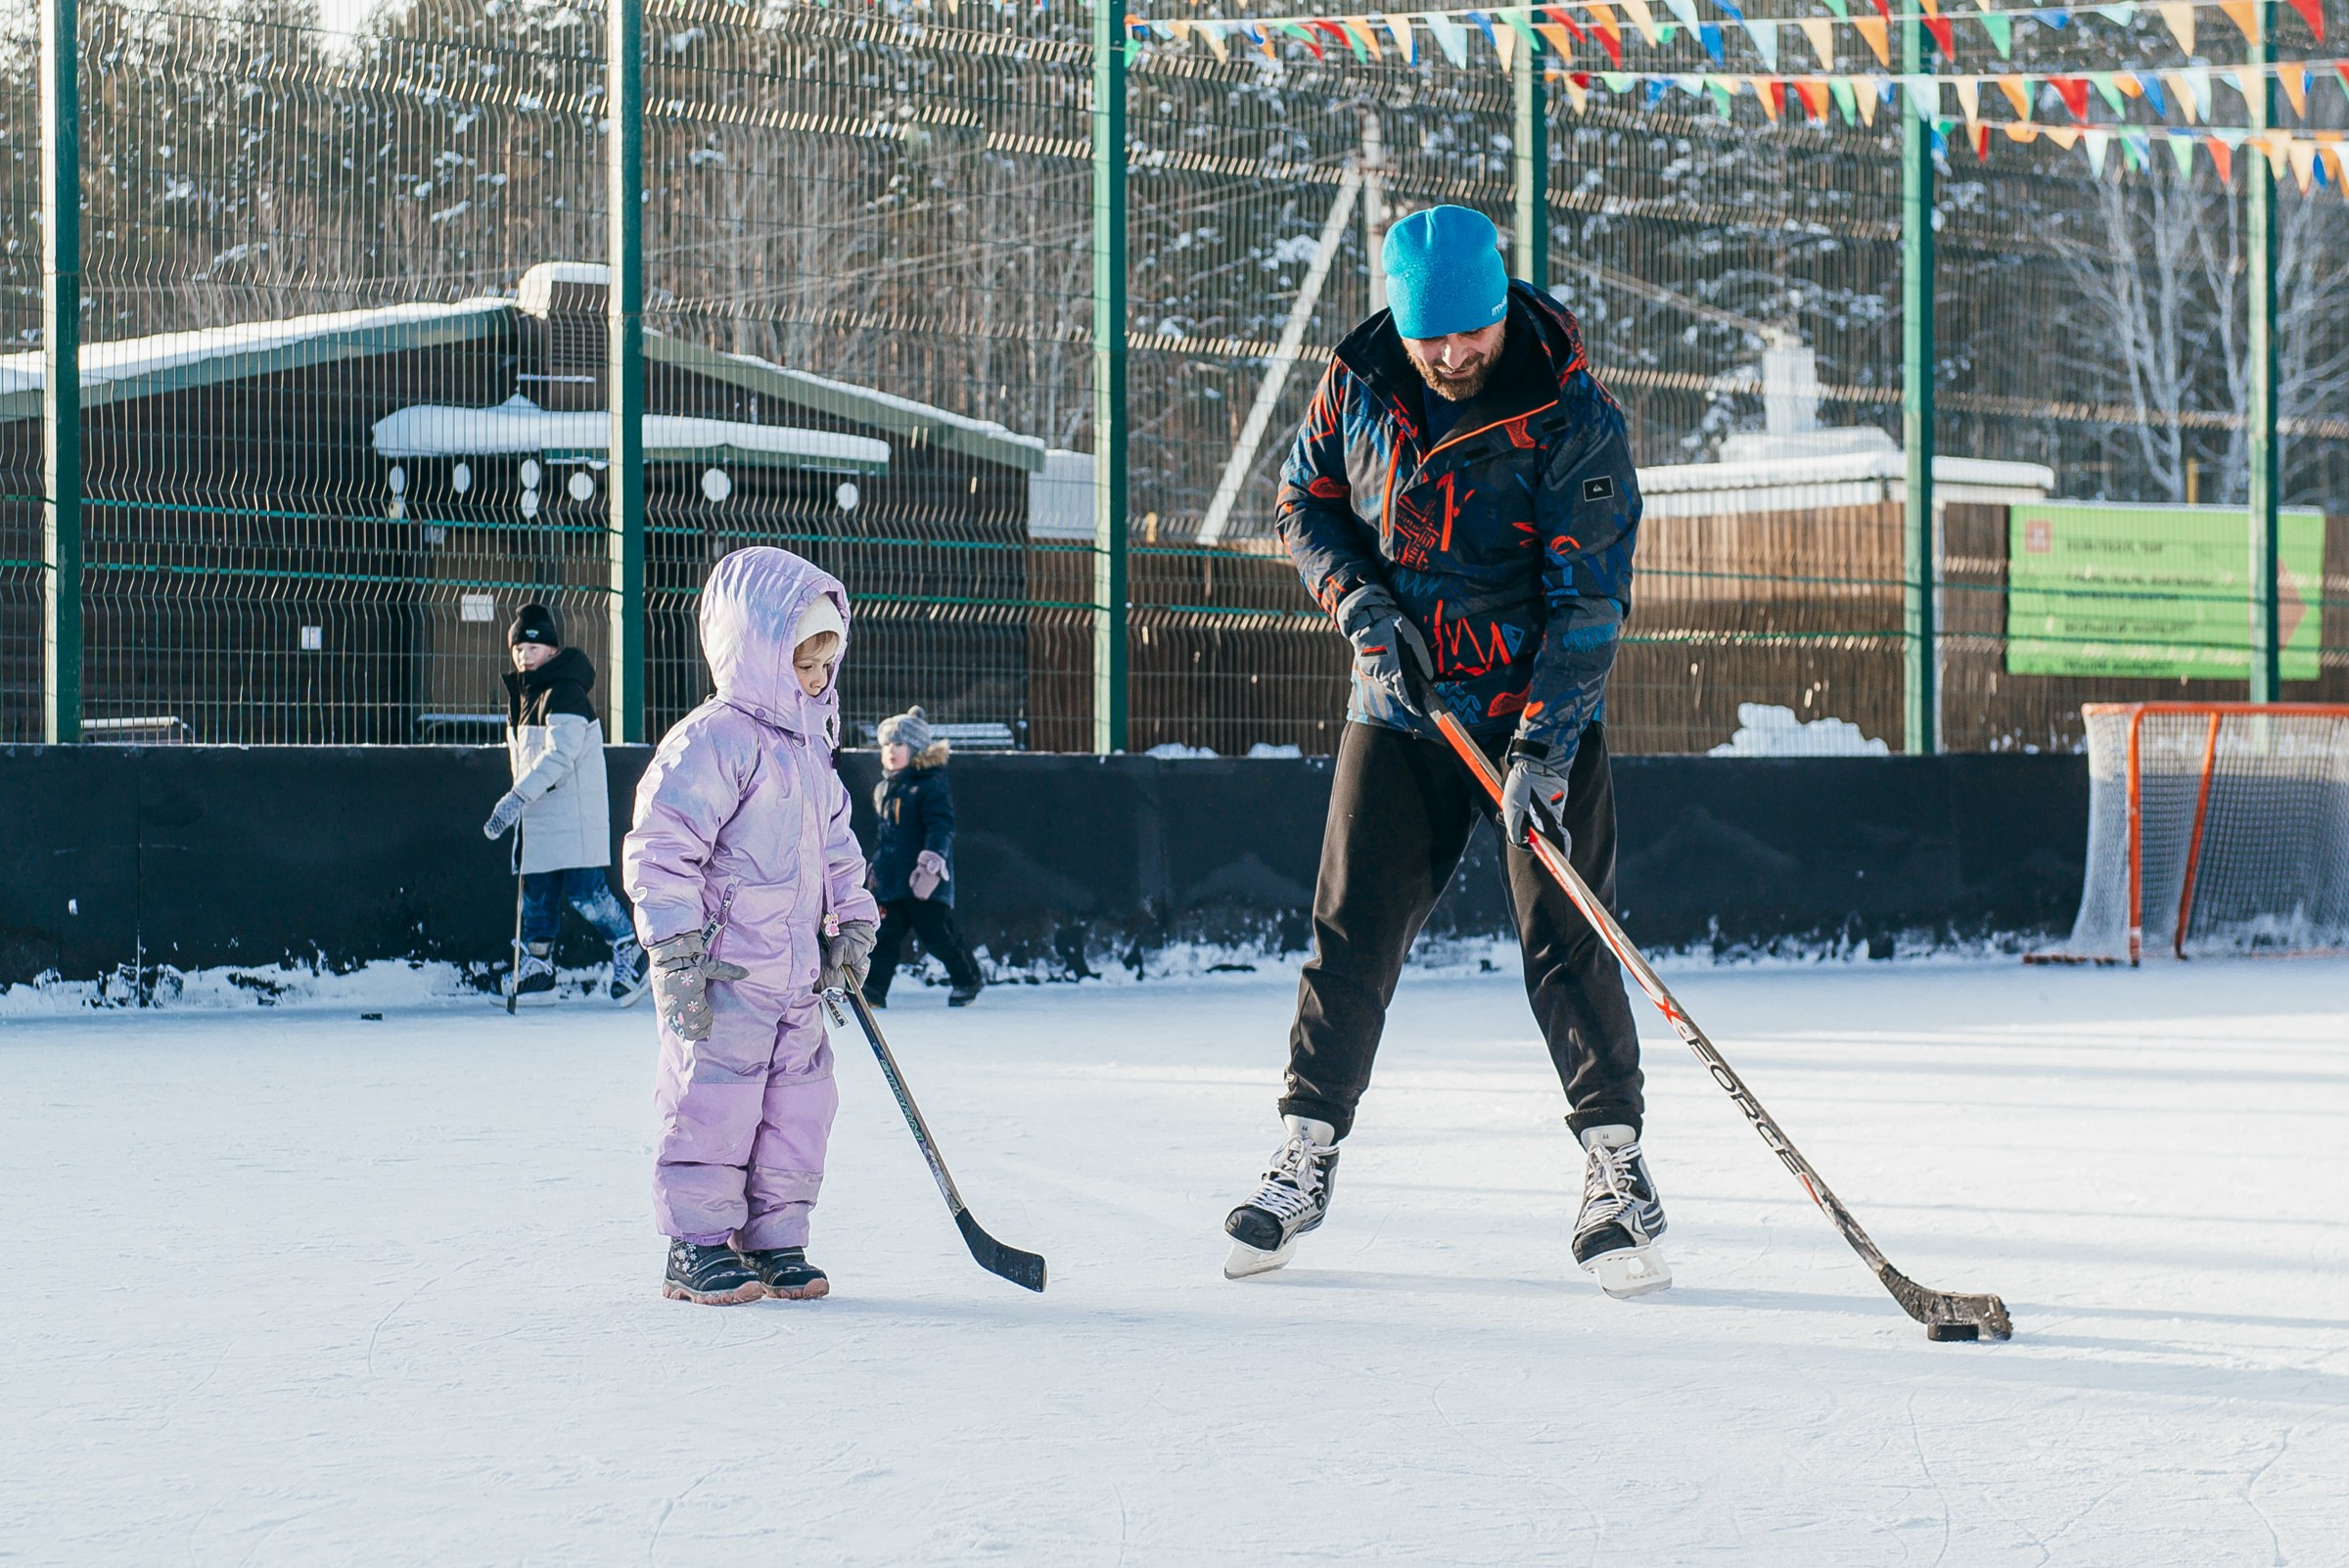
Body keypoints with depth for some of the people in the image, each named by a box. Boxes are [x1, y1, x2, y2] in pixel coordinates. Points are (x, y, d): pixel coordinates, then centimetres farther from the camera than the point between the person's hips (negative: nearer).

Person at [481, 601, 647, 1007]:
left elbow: (559, 755, -25)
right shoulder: (521, 694, 14)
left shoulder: (565, 692, -15)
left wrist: (517, 798, -30)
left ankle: (630, 953, 7)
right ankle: (536, 967, 11)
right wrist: (518, 805, 21)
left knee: (584, 890, -10)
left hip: (575, 814, -9)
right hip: (538, 816, 9)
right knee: (536, 890, 6)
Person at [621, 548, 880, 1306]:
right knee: (715, 1102, -5)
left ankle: (775, 1241, 19)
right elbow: (661, 848, -17)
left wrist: (852, 921, 16)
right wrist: (676, 952, -20)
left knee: (799, 1103, 9)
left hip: (795, 973, 9)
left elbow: (836, 848, 28)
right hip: (724, 975, -8)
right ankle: (698, 1249, 4)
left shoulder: (810, 748, 16)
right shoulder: (713, 740, -13)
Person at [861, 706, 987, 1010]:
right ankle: (873, 988, -4)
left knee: (938, 934, 1)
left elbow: (941, 827, -19)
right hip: (889, 880, 7)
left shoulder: (931, 786, -10)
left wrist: (931, 862, -30)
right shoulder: (883, 790, 16)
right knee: (884, 933, -2)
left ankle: (968, 979, 20)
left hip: (925, 883, -7)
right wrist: (876, 867, 26)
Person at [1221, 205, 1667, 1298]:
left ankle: (1616, 1171, -1)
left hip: (1541, 710, -3)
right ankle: (1305, 1162, 12)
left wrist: (1544, 745, -26)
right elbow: (1306, 502, 12)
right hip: (1400, 701, 3)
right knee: (1353, 932, 2)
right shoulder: (1357, 387, -3)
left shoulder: (1572, 419, -16)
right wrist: (1360, 603, -6)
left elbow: (1589, 598, -18)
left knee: (1566, 940, -8)